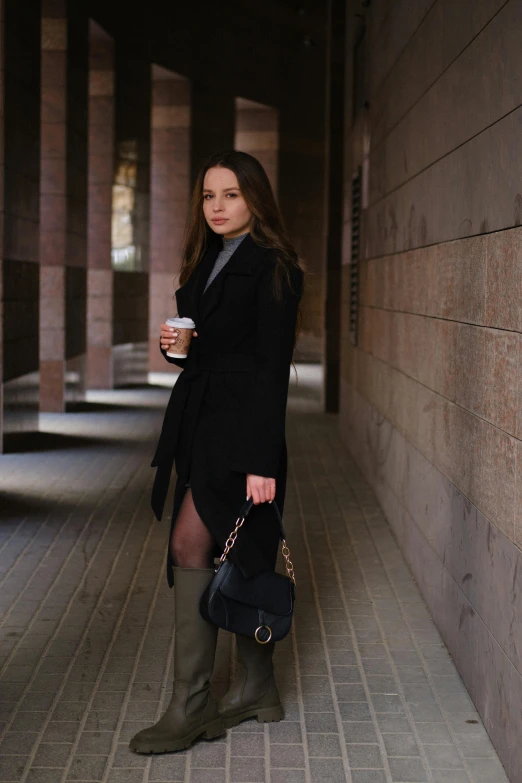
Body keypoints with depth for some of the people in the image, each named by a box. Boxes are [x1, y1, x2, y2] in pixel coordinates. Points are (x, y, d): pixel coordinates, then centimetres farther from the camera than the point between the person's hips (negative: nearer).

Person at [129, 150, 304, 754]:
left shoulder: (273, 267, -9)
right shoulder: (206, 262, 16)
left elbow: (272, 365, -15)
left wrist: (262, 460, -20)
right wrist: (175, 345, -1)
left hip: (242, 425, -8)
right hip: (199, 421, 8)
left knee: (191, 546, -14)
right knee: (234, 555, 11)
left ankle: (189, 706, -7)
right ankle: (255, 690, 22)